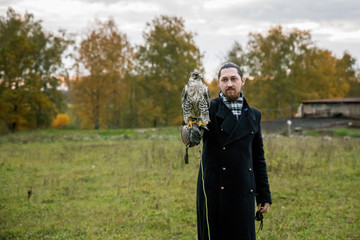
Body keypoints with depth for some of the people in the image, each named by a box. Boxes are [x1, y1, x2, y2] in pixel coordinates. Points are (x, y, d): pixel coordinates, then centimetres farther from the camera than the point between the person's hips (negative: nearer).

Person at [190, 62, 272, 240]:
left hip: (244, 192, 3)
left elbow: (258, 158, 15)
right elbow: (192, 134, -20)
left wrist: (264, 195, 12)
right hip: (214, 191, -3)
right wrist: (193, 135, -45)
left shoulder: (253, 115, 12)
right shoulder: (210, 109, 0)